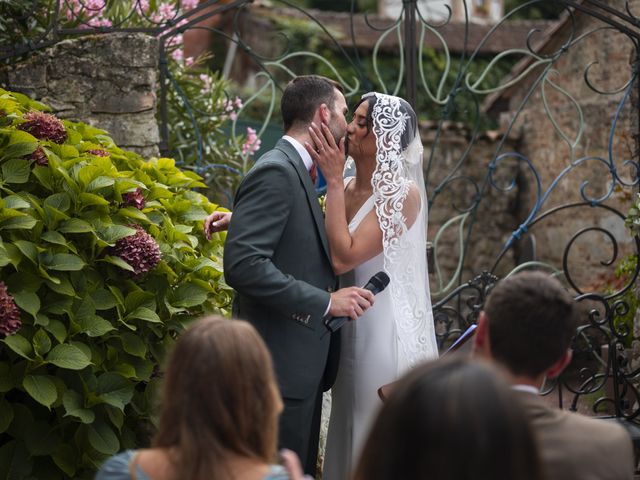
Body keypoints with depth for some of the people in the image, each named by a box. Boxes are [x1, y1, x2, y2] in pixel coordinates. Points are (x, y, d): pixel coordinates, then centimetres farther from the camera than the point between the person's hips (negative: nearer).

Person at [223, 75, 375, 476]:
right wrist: (325, 302, -21)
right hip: (281, 367, -10)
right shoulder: (275, 172, -14)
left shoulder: (296, 172, 15)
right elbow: (243, 264, -24)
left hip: (303, 366, 10)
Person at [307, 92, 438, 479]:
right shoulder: (346, 188, 7)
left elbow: (343, 257, -23)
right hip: (352, 331, 7)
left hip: (387, 334, -7)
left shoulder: (402, 193, -14)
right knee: (353, 438, 15)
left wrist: (333, 181, -18)